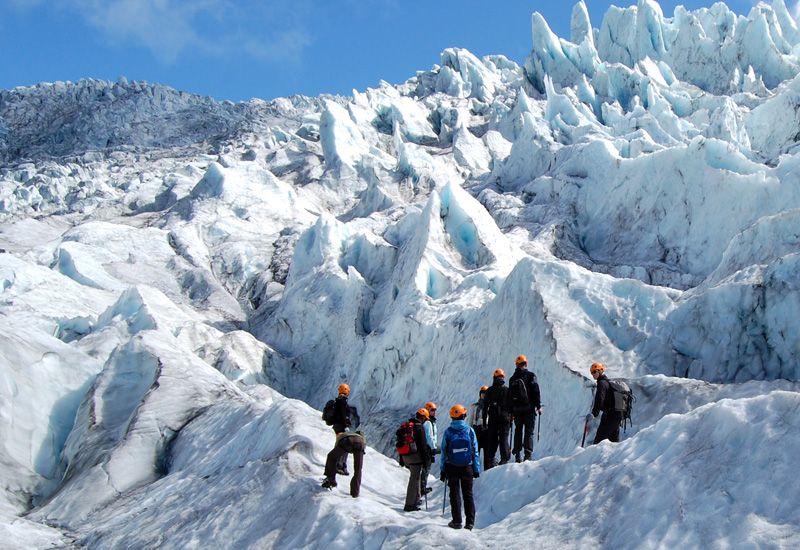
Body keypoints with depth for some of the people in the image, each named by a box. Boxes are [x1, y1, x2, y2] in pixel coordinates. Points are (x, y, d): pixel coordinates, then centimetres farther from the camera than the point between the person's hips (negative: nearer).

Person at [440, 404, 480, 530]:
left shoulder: (448, 432, -7)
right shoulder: (470, 431, -6)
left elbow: (444, 452, -3)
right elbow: (475, 451, -2)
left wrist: (443, 470, 5)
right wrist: (476, 469, 5)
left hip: (452, 468, -1)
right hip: (467, 468, 1)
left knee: (455, 494, 8)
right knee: (468, 494, 10)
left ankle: (457, 521, 5)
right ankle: (470, 522, 9)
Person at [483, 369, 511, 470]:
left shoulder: (489, 390, 4)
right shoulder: (507, 390, 3)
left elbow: (485, 406, 4)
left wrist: (484, 420, 7)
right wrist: (511, 419, 11)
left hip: (492, 419, 1)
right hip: (505, 418, -1)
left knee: (491, 440, 5)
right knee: (503, 438, 0)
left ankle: (490, 461, 2)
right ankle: (504, 458, -11)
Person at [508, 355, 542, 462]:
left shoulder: (512, 379, 9)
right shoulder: (530, 376, -3)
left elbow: (510, 395, 11)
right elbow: (535, 392, -8)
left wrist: (511, 410, 15)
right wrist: (538, 406, -4)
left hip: (516, 409, 3)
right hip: (529, 408, -3)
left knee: (518, 431, 9)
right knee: (529, 431, -1)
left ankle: (517, 455, 5)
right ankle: (528, 454, -11)